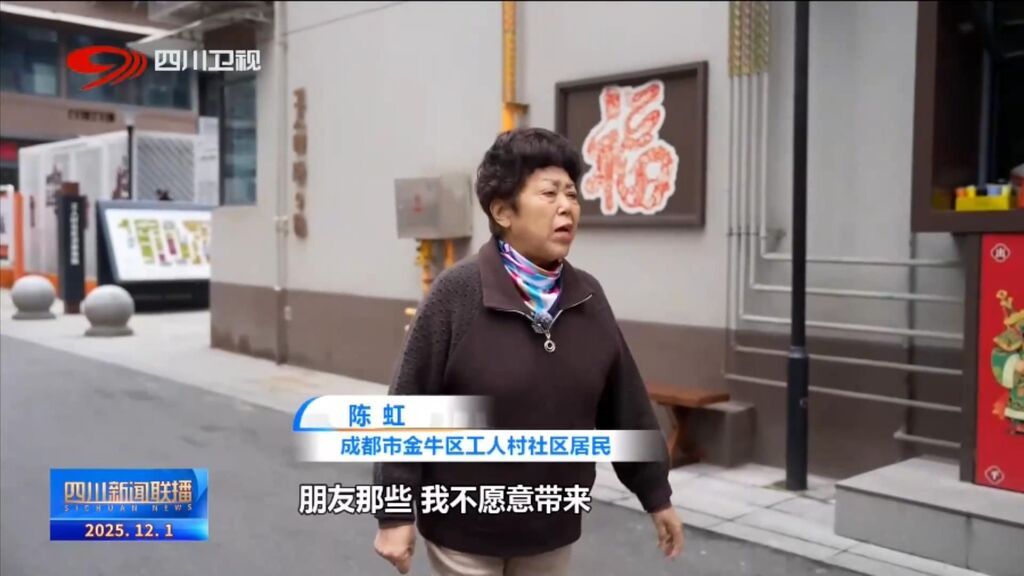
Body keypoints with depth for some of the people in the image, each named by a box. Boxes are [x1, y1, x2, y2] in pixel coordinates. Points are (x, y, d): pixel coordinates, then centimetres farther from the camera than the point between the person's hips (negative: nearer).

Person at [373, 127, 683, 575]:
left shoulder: (588, 297, -2)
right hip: (465, 528, -4)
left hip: (553, 528, 5)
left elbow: (624, 405, 5)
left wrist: (655, 493, 10)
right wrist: (394, 513, -12)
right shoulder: (457, 294, -17)